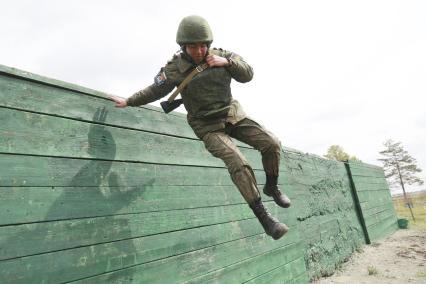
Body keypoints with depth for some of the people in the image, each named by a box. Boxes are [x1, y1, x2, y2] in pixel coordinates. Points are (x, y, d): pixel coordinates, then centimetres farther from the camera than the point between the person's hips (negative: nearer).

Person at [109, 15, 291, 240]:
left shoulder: (220, 55, -1)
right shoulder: (175, 68, -9)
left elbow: (247, 74, 1)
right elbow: (155, 90, 4)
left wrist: (227, 62, -16)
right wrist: (129, 102, 8)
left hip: (233, 114, 5)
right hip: (208, 126, -4)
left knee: (271, 143, -9)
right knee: (239, 164, -23)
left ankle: (272, 187, 16)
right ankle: (263, 218, -12)